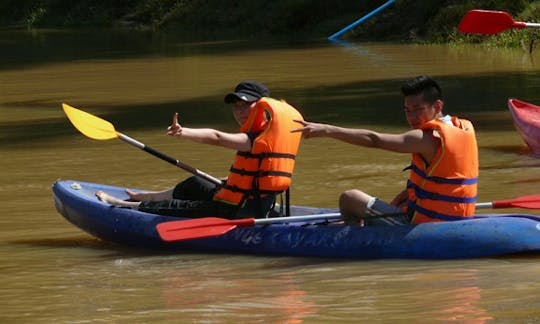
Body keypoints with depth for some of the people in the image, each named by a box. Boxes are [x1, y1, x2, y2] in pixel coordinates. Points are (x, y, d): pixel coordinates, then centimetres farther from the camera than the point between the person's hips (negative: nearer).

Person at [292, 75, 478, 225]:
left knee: (349, 199, 2)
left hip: (421, 225, -9)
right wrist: (411, 191, 9)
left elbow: (374, 140, -24)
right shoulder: (465, 128, 7)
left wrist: (327, 130, -26)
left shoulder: (428, 139, -18)